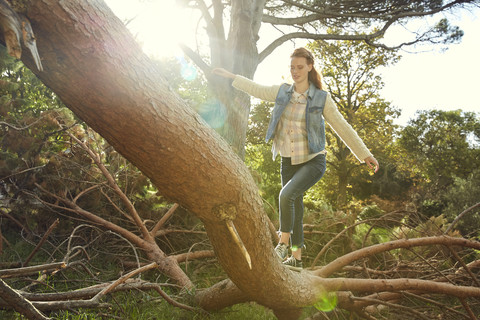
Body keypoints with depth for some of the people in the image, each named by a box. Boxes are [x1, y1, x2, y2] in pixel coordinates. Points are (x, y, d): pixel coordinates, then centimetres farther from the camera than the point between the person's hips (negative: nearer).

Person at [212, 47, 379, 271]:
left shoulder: (321, 98, -6)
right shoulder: (282, 92, 4)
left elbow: (342, 127, -3)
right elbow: (256, 89, 17)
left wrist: (364, 155, -4)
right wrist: (231, 76, 22)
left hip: (313, 161, -4)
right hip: (288, 162, 4)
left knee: (286, 195, -27)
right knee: (295, 209, 9)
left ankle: (283, 243, -8)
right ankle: (296, 258, 22)